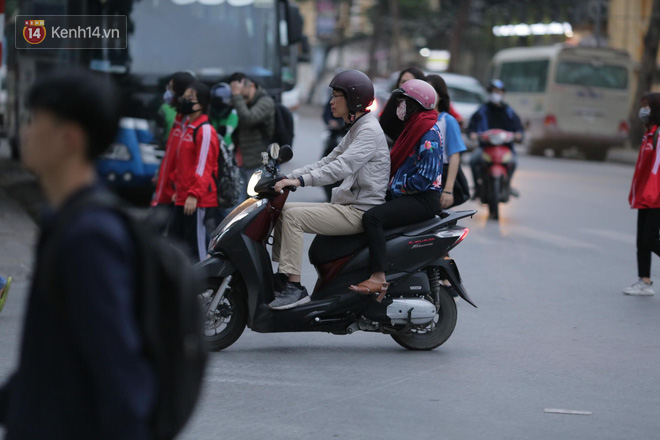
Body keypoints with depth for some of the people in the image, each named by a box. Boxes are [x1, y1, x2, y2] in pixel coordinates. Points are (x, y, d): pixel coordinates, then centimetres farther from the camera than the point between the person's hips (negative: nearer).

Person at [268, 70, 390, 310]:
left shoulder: (369, 130, -13)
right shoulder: (355, 130, 20)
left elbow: (342, 167, -26)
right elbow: (327, 162, 19)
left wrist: (301, 180, -32)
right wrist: (288, 177, 9)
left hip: (361, 211, -10)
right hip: (348, 206, 10)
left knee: (292, 216, -21)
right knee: (283, 209, 7)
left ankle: (294, 287, -23)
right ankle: (282, 275, 6)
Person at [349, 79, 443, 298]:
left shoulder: (429, 133, -15)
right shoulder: (414, 128, 18)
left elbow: (425, 179, -22)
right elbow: (398, 165, 26)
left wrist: (395, 185, -12)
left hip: (424, 200, -11)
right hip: (406, 196, 11)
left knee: (372, 217, -29)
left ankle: (378, 278, -35)